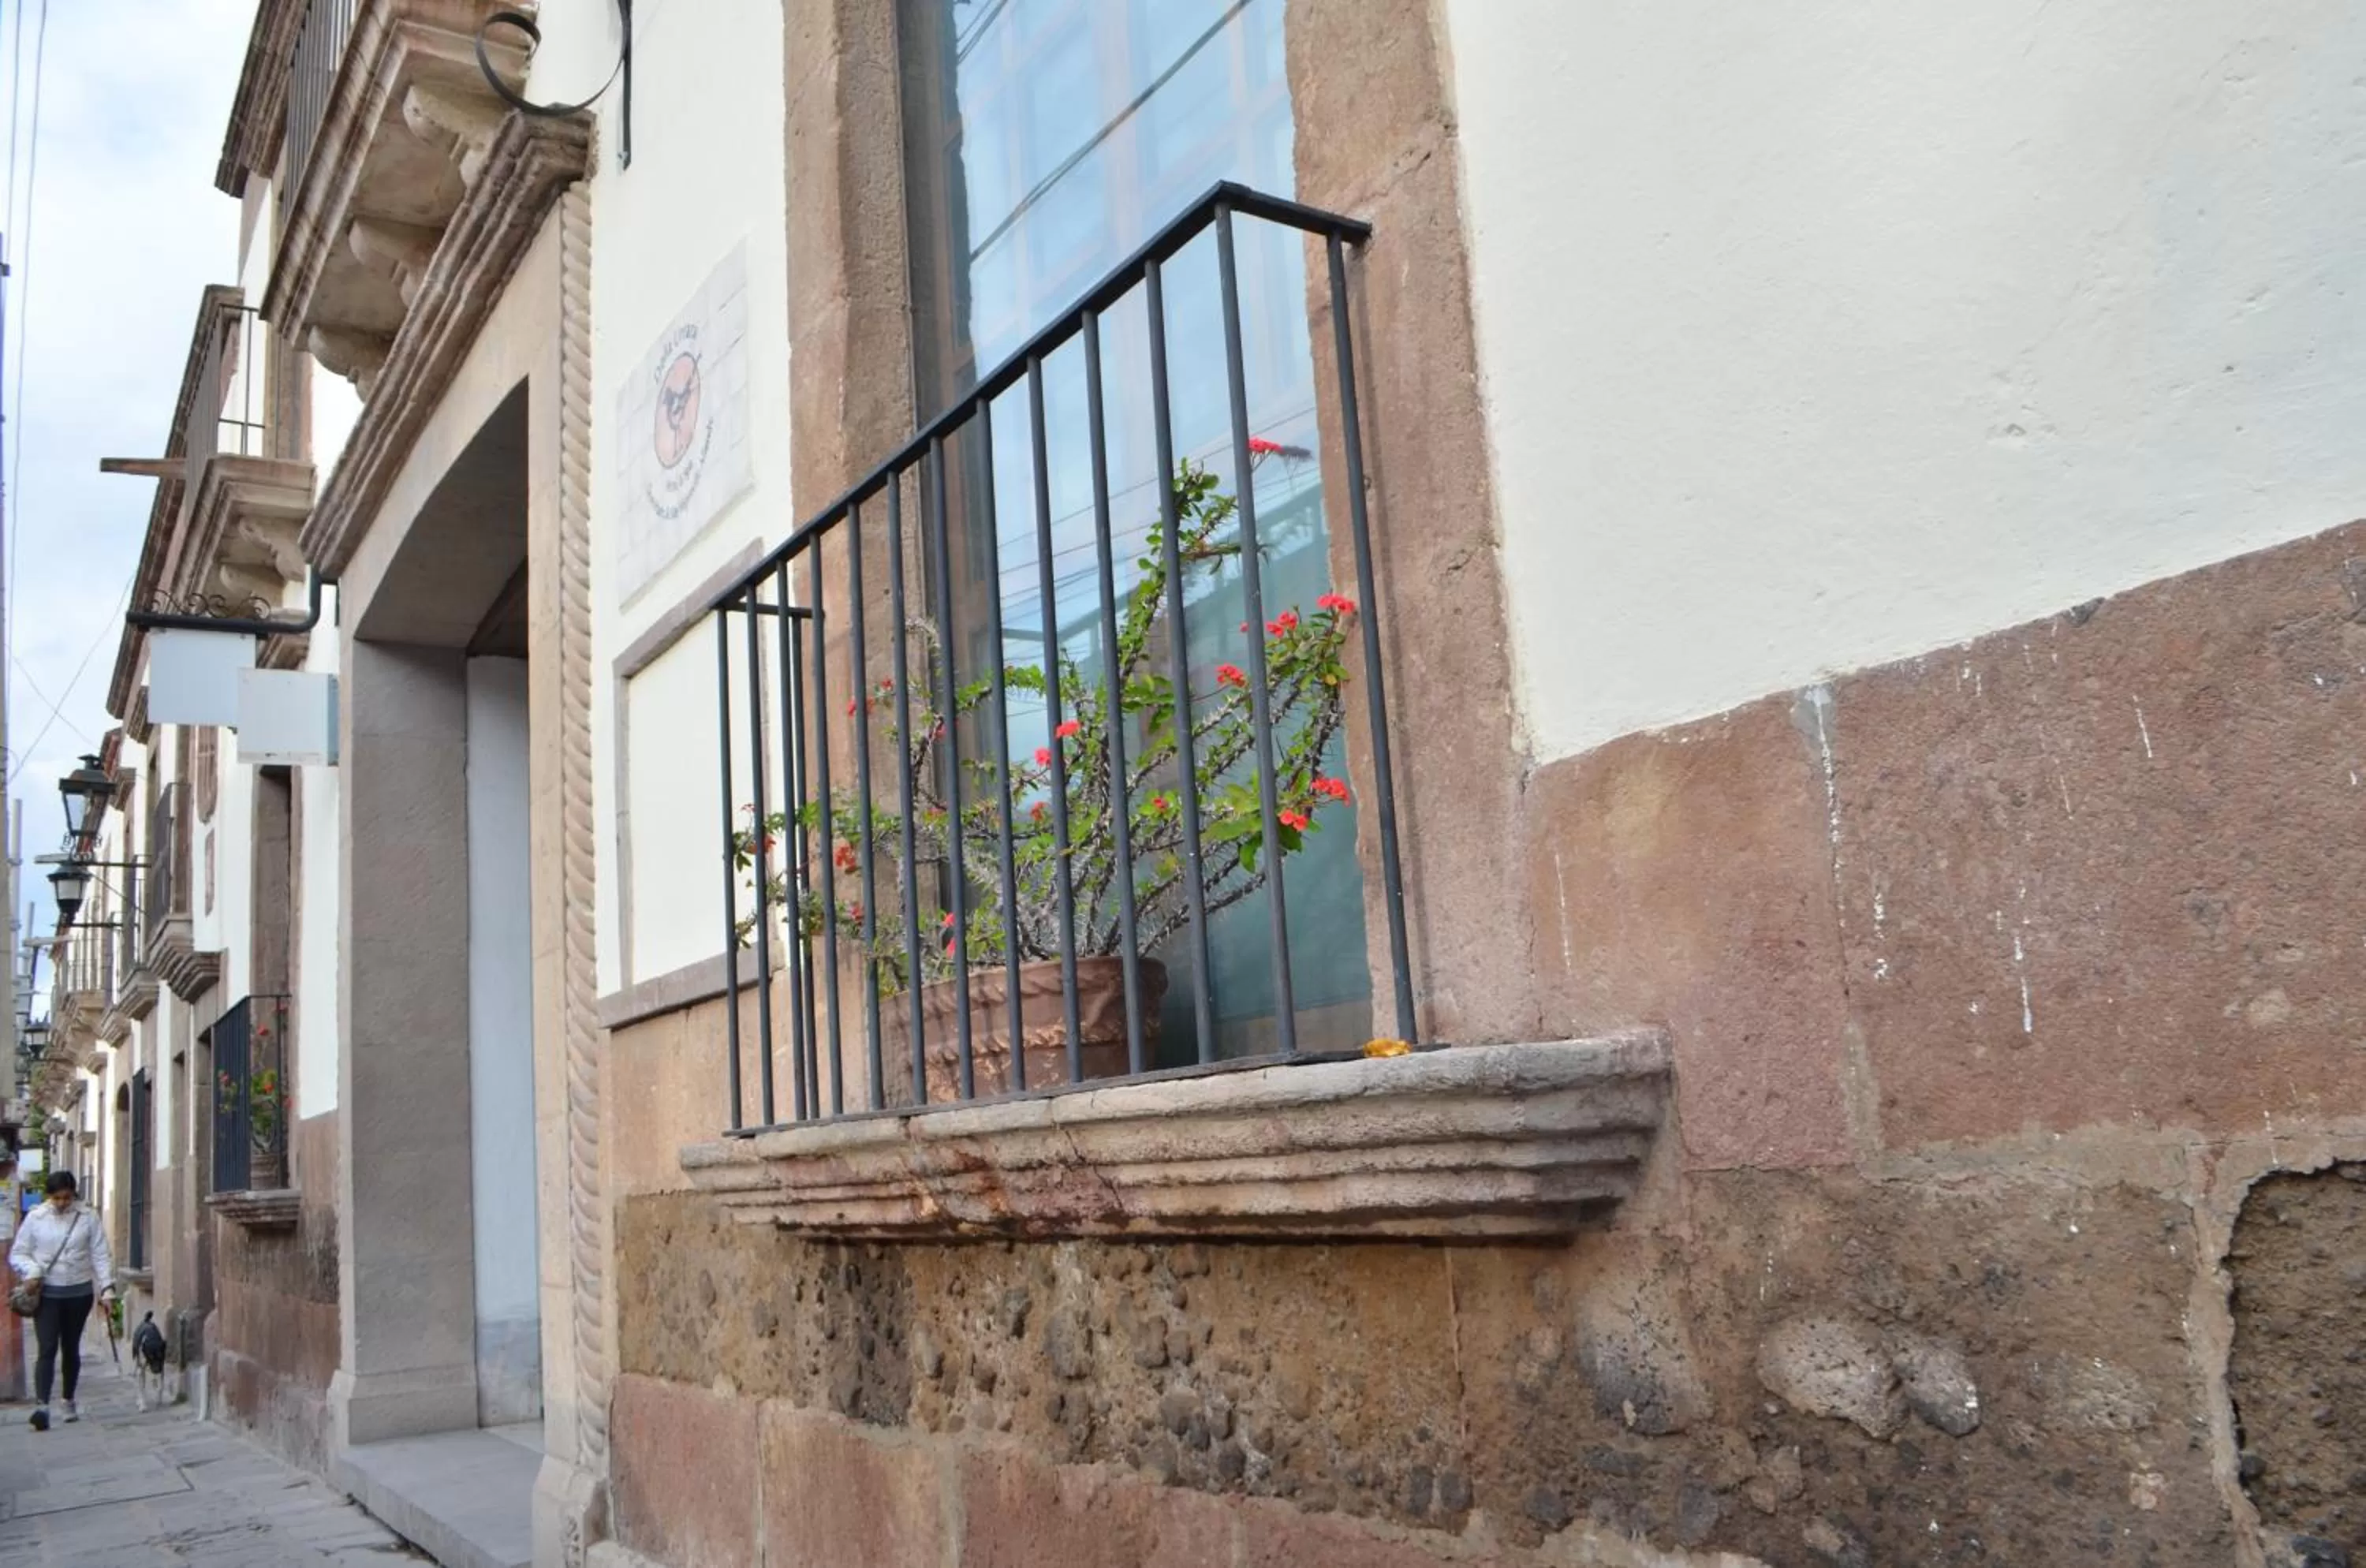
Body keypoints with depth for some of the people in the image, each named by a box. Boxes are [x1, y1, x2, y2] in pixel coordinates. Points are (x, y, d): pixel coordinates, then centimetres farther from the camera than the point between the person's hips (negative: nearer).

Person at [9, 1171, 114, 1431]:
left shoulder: (87, 1218, -1)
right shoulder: (35, 1219, 0)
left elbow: (100, 1256, 0)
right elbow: (17, 1254, 5)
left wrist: (107, 1289, -7)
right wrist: (31, 1271, -15)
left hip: (79, 1292, 1)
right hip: (46, 1293, -1)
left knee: (71, 1348, 13)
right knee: (48, 1348, -12)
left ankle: (69, 1400, 28)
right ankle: (41, 1405, -18)